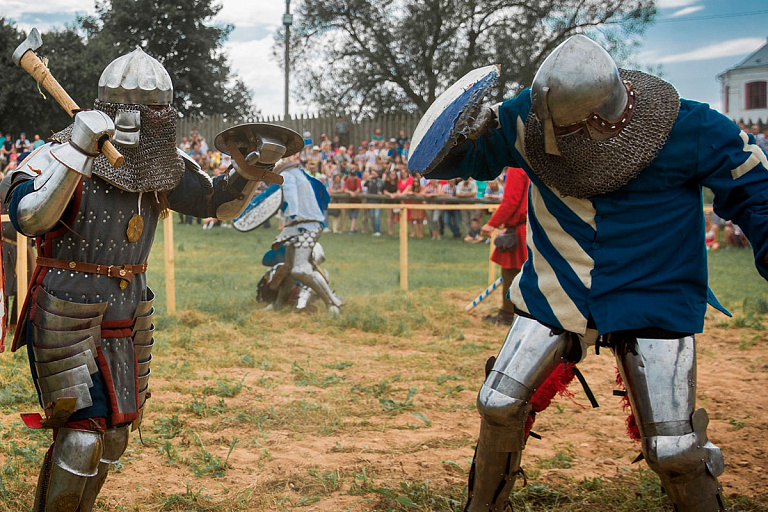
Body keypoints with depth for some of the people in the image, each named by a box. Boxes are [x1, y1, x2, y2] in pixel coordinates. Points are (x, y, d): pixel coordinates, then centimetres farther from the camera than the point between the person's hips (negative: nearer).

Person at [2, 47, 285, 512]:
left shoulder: (162, 167, 3)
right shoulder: (62, 154, -16)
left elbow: (219, 203, 12)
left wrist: (250, 172, -8)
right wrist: (79, 150, -39)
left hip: (125, 323, 7)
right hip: (64, 322, -7)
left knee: (113, 437, 14)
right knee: (81, 439, -10)